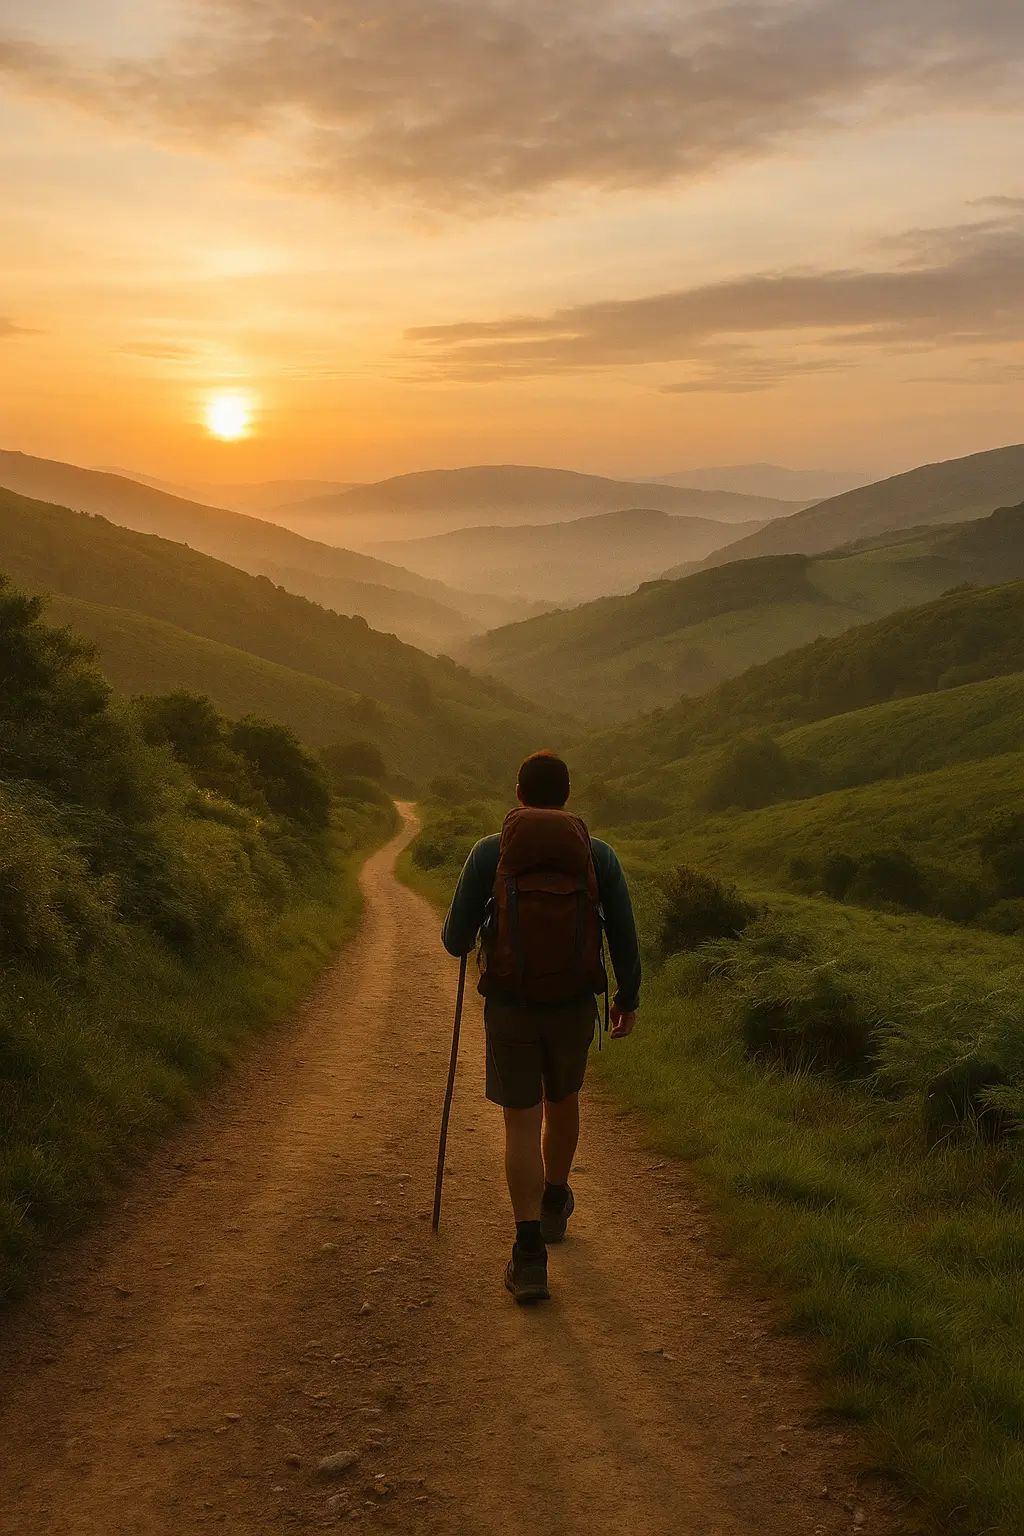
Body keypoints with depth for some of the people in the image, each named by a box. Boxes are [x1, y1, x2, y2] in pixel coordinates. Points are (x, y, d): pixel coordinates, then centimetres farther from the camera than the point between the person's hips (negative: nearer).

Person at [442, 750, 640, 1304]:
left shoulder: (491, 852, -5)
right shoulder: (598, 854, -1)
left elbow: (456, 940, -4)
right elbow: (625, 937, 1)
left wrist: (454, 929, 20)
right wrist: (628, 1000, 15)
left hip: (509, 1007, -2)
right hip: (575, 1006, 2)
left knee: (522, 1124, 4)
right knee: (562, 1102, 25)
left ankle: (529, 1256, -4)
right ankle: (555, 1205, 45)